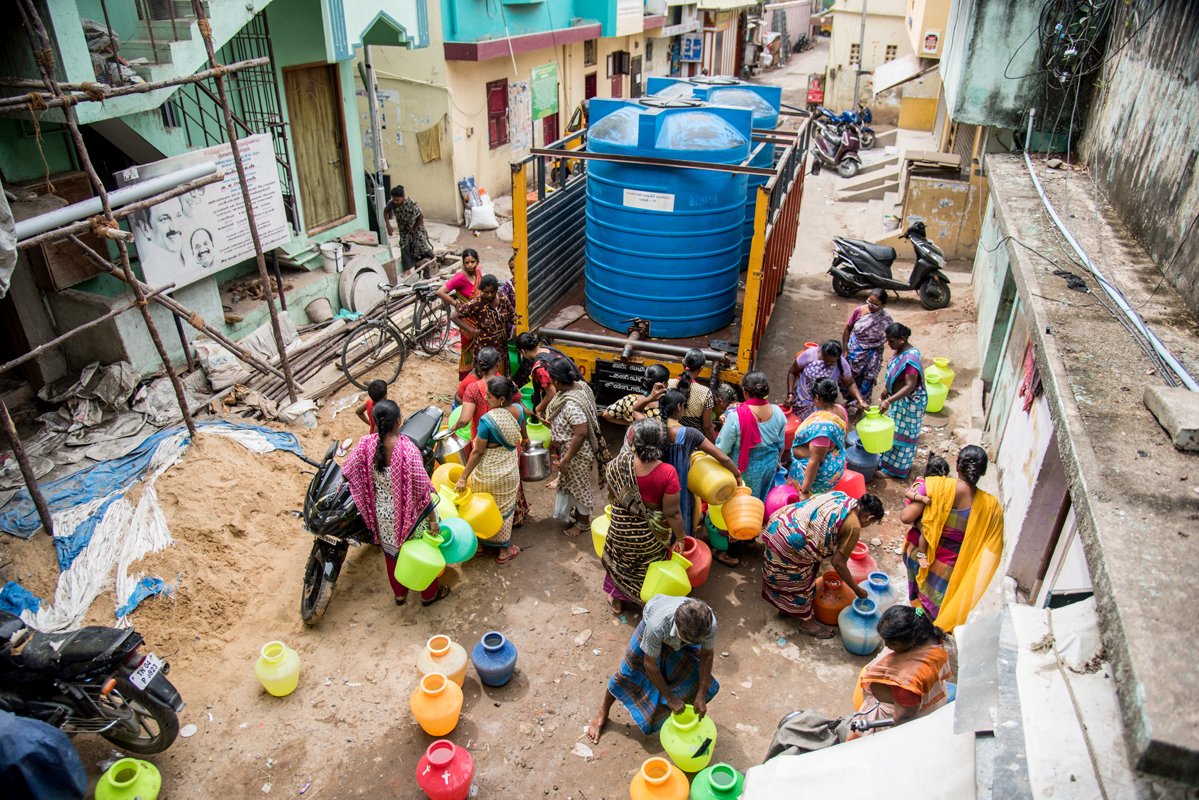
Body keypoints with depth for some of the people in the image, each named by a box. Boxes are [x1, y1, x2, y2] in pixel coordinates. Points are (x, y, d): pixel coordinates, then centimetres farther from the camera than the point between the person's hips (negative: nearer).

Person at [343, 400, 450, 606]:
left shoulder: (366, 444, -18)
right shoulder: (408, 450, -32)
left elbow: (349, 472, -2)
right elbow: (422, 489, -24)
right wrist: (433, 518, -12)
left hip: (383, 513, 5)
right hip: (409, 513, -4)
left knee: (391, 551, 28)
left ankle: (399, 593, 50)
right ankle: (429, 594, 43)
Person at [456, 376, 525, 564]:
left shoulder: (487, 420, -28)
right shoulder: (517, 411, -10)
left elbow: (478, 452, -22)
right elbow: (521, 432, 13)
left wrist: (463, 477, -13)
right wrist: (525, 439, 37)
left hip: (488, 474, -5)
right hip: (510, 471, 5)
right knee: (504, 509, 20)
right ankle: (505, 550, 32)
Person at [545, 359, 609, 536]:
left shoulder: (572, 404, -35)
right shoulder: (579, 385, -6)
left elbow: (581, 433, -34)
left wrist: (566, 459, -25)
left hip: (576, 453, -9)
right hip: (568, 448, 9)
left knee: (579, 486, 13)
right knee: (573, 483, 26)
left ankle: (583, 522, 34)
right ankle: (577, 512, 48)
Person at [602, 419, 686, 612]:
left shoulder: (620, 463, -22)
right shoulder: (667, 473, -29)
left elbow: (611, 494, -4)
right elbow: (671, 513, -22)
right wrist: (680, 537, -6)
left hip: (621, 527, 1)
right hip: (651, 533, -1)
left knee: (621, 562, 29)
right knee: (649, 568, 26)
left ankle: (618, 600, 49)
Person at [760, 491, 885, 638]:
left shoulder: (840, 495, 12)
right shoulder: (854, 527, -9)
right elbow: (838, 563, -4)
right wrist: (857, 589, 10)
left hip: (779, 523, 8)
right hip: (789, 544, -8)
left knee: (786, 577, 30)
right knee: (800, 584, 16)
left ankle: (785, 607, 51)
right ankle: (806, 624, 36)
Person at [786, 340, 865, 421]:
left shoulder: (842, 364, -20)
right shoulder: (809, 354, -24)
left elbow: (850, 384, -4)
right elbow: (792, 372, -11)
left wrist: (860, 401, -17)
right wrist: (790, 394, -17)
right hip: (802, 399, 0)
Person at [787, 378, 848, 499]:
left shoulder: (821, 425, -34)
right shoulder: (840, 410, -6)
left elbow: (815, 460, -30)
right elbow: (841, 439, 10)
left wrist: (804, 491, -24)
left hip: (819, 472, -9)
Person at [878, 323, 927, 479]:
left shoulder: (910, 359, -31)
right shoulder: (900, 351, -2)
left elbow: (909, 386, -32)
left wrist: (889, 401, -36)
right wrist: (886, 389, 18)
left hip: (908, 403, -9)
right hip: (899, 399, 9)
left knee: (903, 434, 8)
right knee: (895, 431, 23)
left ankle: (899, 467, 24)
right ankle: (891, 458, 41)